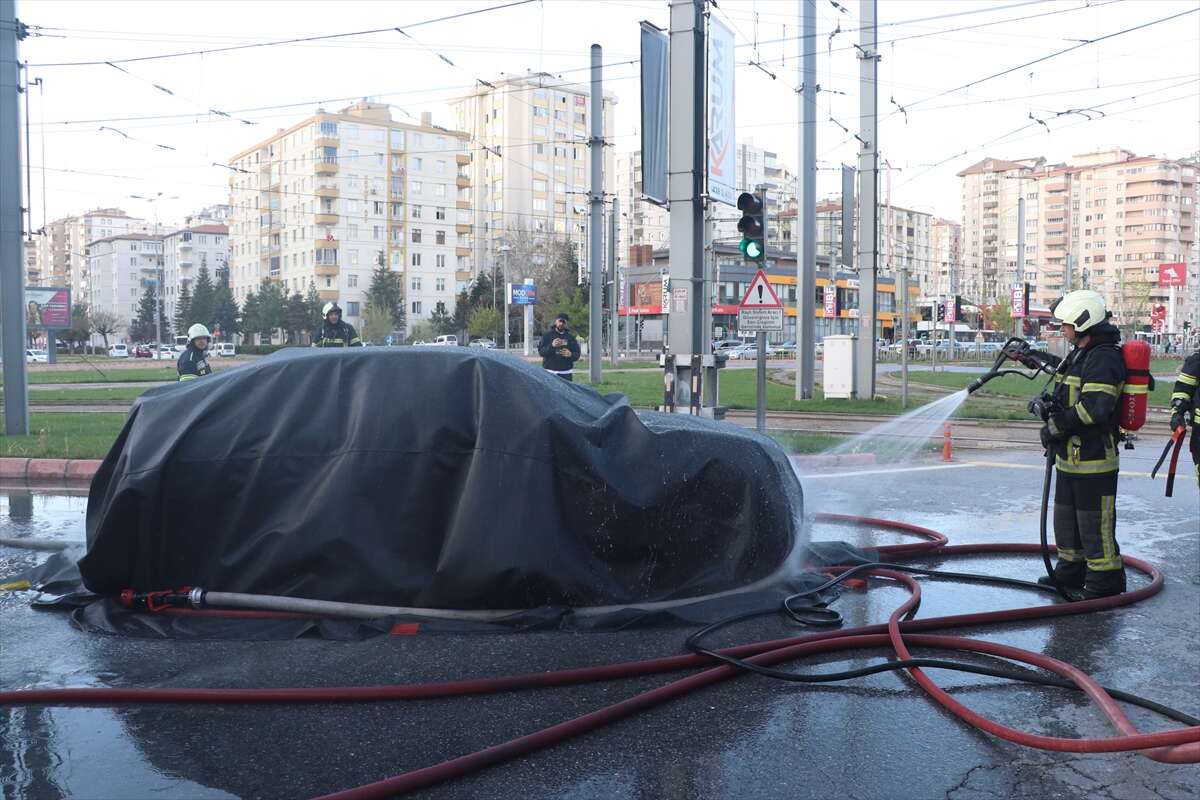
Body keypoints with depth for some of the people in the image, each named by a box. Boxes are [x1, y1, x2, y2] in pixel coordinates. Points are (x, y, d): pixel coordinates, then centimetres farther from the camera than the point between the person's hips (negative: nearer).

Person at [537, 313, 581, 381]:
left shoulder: (571, 337, 11)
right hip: (549, 372, -2)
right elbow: (540, 352, -5)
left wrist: (570, 355, -15)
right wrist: (551, 346, -22)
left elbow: (577, 354, 8)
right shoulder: (547, 335, 4)